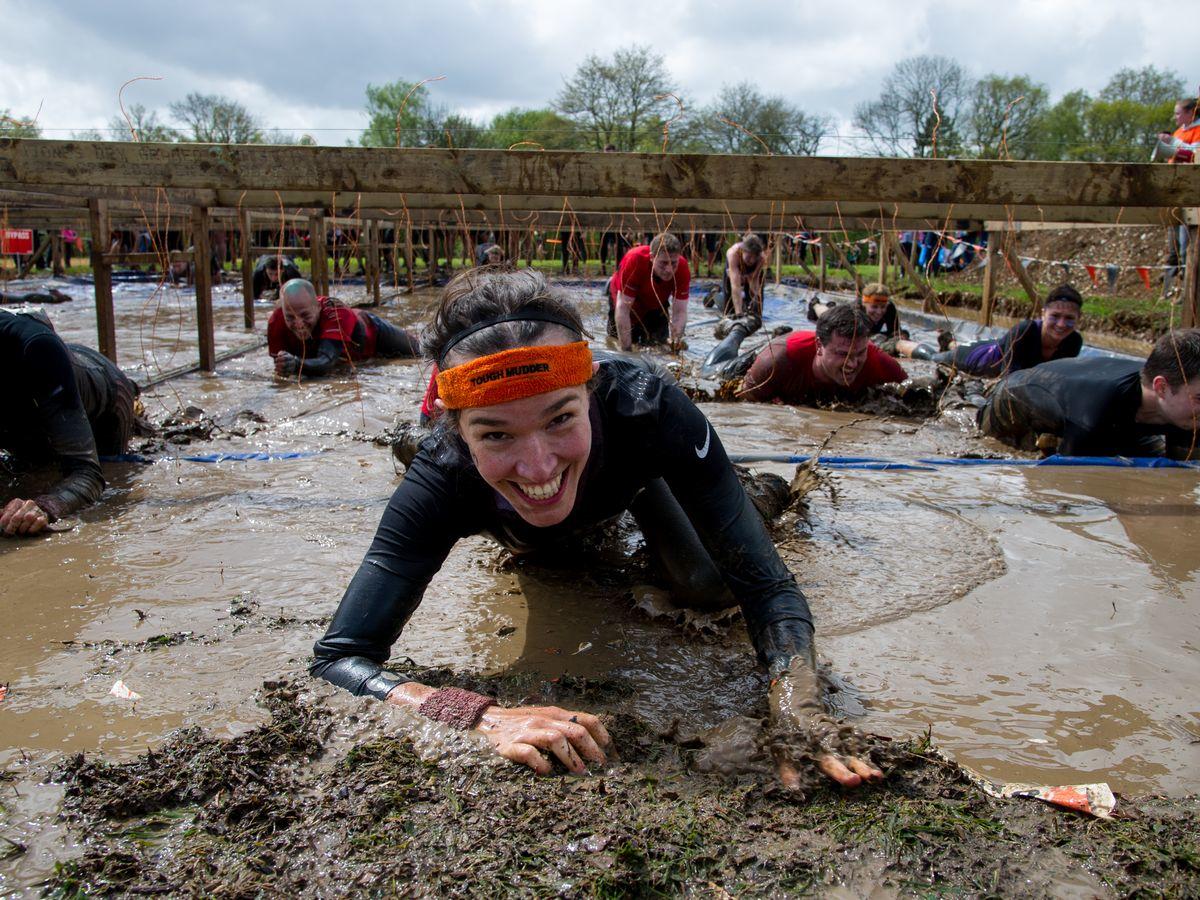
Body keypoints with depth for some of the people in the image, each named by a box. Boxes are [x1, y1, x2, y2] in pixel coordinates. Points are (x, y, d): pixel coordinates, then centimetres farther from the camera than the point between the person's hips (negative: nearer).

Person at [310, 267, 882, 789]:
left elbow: (765, 585, -44)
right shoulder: (444, 475, -48)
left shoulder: (651, 412, -49)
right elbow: (336, 660, -49)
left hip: (627, 470, -1)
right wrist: (486, 717, -64)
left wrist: (795, 707, -63)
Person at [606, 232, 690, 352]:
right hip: (627, 300, -2)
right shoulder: (634, 260, -43)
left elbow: (680, 312, -29)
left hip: (656, 305, 2)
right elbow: (623, 308, -41)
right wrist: (627, 350, -42)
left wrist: (676, 339, -45)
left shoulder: (682, 268, -35)